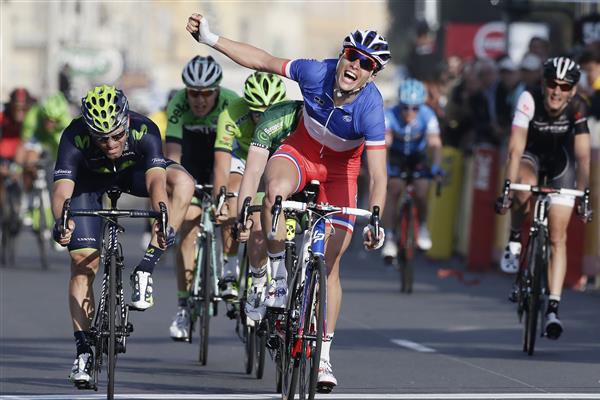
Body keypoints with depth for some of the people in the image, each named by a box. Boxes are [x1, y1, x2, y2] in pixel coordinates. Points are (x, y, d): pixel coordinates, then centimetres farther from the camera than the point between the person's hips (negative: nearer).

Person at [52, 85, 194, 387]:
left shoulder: (144, 131, -36)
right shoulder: (75, 138, -37)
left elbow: (156, 180, -47)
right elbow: (62, 188, -46)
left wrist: (163, 218, -66)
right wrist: (61, 221, -67)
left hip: (134, 170, 1)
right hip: (90, 179, -1)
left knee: (183, 183, -29)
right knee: (83, 263, -12)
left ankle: (145, 271, -24)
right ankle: (83, 350, -2)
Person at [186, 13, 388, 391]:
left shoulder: (370, 108, -31)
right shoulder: (315, 73, -26)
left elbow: (379, 176, -32)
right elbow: (263, 61, -11)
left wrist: (375, 221, -45)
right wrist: (211, 40, -12)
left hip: (339, 171, -1)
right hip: (299, 151, 1)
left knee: (329, 264, -5)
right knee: (276, 189, -37)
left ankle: (323, 356, 3)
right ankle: (278, 273, -17)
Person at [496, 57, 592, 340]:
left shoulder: (577, 108, -26)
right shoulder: (530, 100, -30)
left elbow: (583, 156, -27)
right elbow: (516, 149, -34)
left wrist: (583, 195, -35)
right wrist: (507, 188, -41)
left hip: (560, 162, 1)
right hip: (530, 156, -1)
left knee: (557, 239, -7)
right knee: (525, 188, -37)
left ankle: (553, 307, -6)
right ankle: (514, 241, -9)